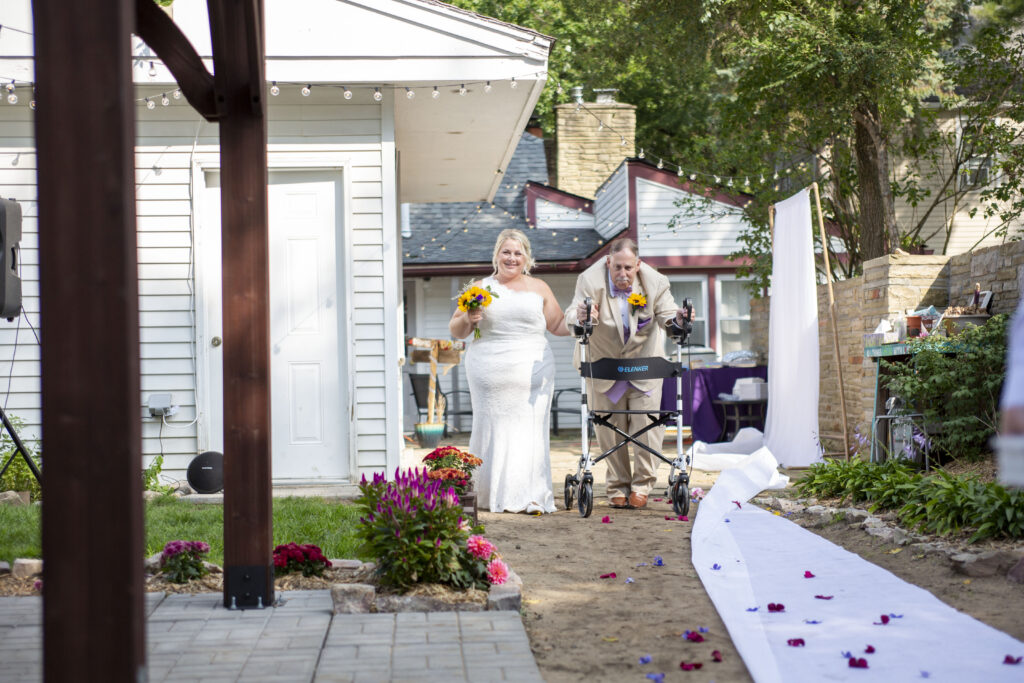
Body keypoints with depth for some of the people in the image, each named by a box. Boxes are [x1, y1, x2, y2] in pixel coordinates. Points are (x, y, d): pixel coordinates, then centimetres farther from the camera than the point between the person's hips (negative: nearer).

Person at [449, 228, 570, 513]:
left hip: (531, 370, 0)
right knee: (492, 429, -3)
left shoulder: (539, 289, 14)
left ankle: (530, 496, -6)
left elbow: (559, 326, 18)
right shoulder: (480, 288, 11)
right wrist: (468, 319, -8)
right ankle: (491, 495, 6)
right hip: (489, 371, 0)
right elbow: (455, 330, 13)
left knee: (529, 429, -6)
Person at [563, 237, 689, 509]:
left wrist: (676, 319, -39)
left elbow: (666, 315, -14)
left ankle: (642, 485, 10)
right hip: (605, 362, 0)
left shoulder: (655, 282, -17)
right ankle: (617, 487, 15)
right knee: (609, 427, 3)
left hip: (644, 362, 0)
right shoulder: (590, 280, -21)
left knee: (647, 425, -4)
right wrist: (580, 316, -52)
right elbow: (570, 318, -28)